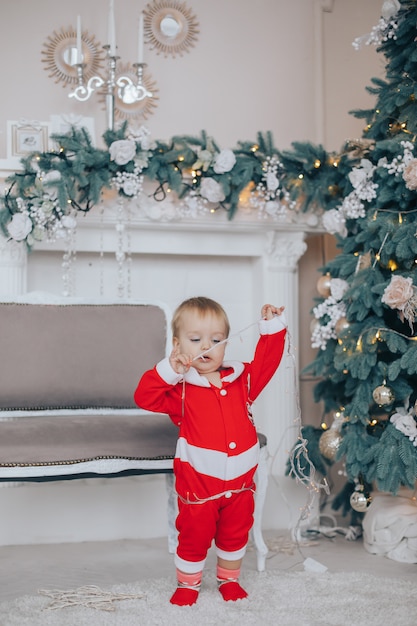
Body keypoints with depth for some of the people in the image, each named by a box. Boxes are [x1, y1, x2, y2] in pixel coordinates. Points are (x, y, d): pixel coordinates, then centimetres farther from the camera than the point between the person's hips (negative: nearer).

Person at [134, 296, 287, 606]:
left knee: (235, 534, 20)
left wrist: (273, 327, -3)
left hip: (239, 481, 4)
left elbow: (266, 362, 8)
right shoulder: (179, 387, -11)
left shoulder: (241, 378, 1)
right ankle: (188, 584, 31)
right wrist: (169, 370, -35)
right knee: (194, 536, 10)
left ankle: (229, 579, 42)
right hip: (198, 482, -4)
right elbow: (145, 397, -22)